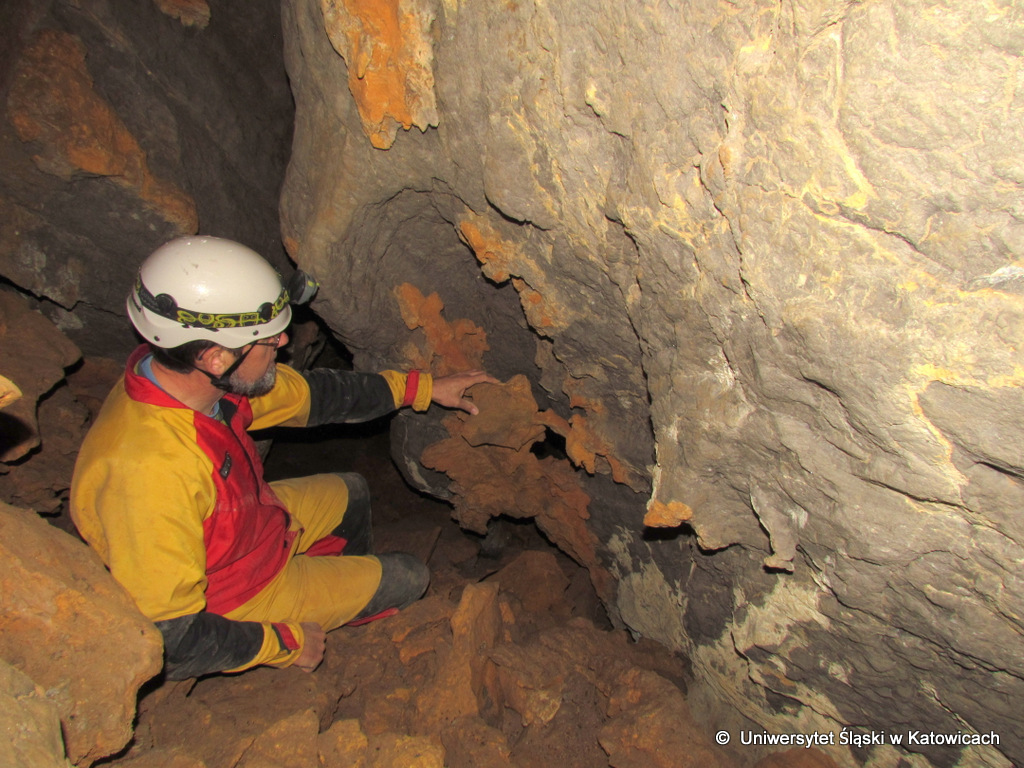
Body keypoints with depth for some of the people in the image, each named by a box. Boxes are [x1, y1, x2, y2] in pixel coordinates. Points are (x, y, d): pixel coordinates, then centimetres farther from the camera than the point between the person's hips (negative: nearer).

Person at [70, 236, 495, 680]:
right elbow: (168, 640, -34)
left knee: (349, 493, 25)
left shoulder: (195, 377, -18)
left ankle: (352, 590, 52)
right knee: (407, 579, 3)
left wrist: (420, 388, 1)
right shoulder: (148, 473, -43)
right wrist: (283, 643, -20)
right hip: (228, 602, -7)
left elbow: (306, 393, -3)